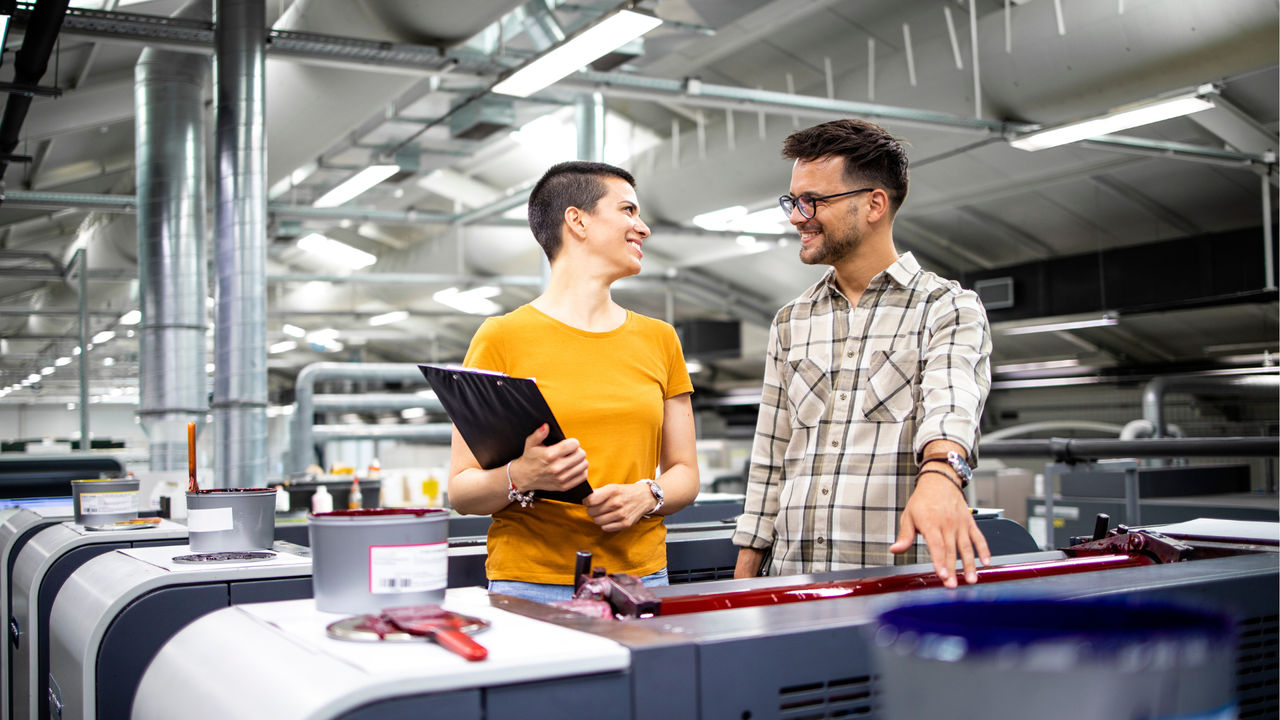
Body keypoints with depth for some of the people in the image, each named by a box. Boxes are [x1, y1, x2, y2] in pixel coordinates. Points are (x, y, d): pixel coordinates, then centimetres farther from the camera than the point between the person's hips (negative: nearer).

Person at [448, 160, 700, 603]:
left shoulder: (659, 339, 12)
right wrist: (520, 478, -21)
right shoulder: (502, 338, -2)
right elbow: (461, 491, -2)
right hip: (531, 582, -3)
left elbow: (684, 473, 14)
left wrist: (646, 496, -7)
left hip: (641, 576, 4)